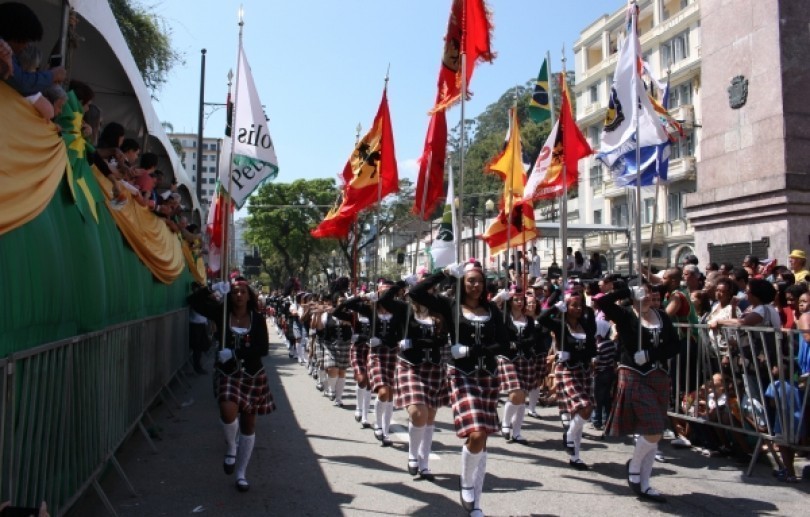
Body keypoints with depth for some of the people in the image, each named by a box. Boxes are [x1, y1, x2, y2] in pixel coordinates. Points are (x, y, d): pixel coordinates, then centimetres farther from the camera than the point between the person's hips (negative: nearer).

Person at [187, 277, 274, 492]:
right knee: (228, 411, -29)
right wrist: (214, 288, -18)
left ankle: (241, 473, 24)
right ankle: (231, 448, 4)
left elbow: (263, 348, -11)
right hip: (227, 373, -1)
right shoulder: (221, 313, -1)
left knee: (248, 425, 8)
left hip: (252, 375, 1)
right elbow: (194, 300, -7)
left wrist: (235, 353, -19)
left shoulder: (257, 319, -3)